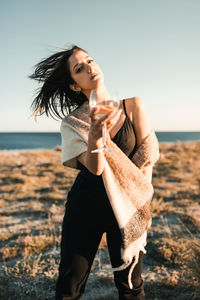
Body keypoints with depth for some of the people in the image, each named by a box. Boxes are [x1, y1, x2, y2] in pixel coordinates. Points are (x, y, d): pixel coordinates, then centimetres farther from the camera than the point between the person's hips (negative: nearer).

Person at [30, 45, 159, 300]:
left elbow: (147, 159, -1)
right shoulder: (72, 122, -2)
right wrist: (95, 134, -35)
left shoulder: (133, 106, -3)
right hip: (84, 206, 1)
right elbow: (95, 168, -15)